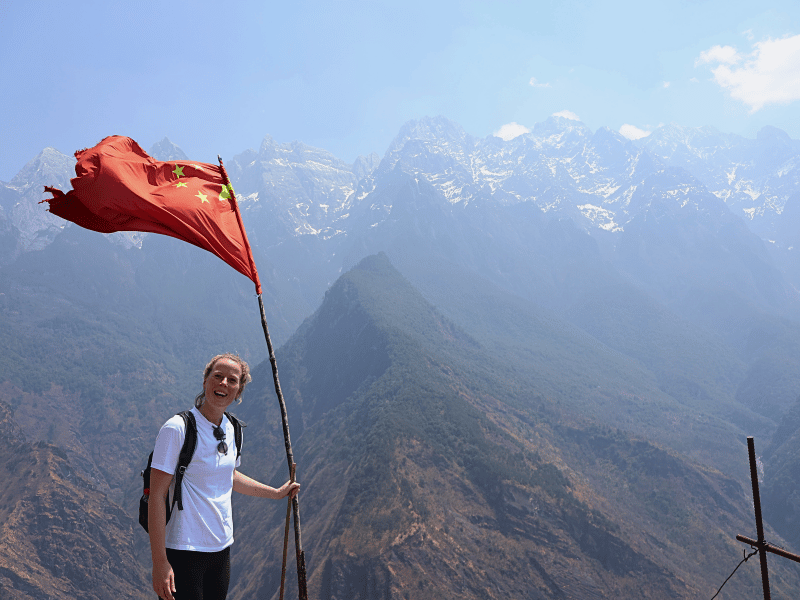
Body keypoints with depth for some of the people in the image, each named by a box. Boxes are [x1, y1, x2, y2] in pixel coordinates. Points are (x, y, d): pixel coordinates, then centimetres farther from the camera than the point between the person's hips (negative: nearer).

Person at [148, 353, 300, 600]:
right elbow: (157, 496, -17)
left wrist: (276, 493, 29)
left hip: (221, 549, 7)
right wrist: (159, 562, -20)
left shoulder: (230, 429, 5)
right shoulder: (177, 429, -16)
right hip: (184, 551, -6)